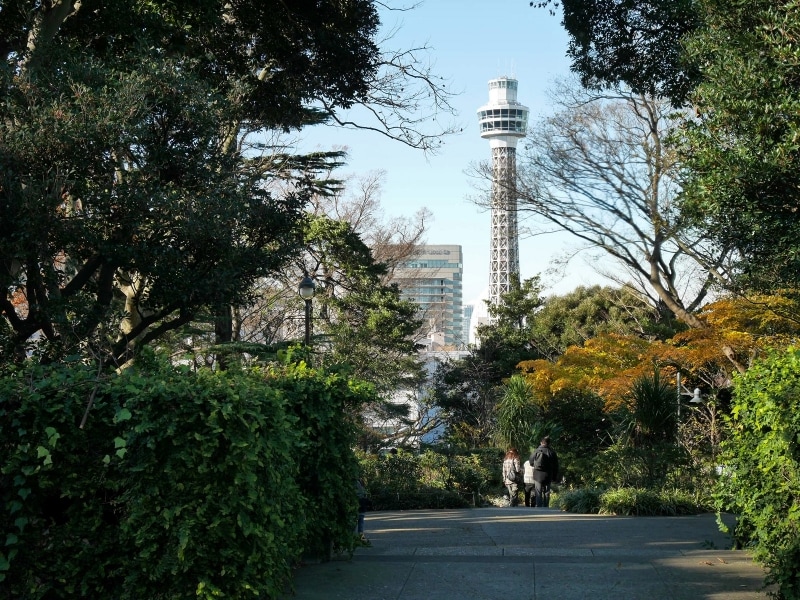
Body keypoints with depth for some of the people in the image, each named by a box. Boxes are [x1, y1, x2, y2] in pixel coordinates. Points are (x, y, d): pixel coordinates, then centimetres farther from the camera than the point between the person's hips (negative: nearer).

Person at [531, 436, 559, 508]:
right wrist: (554, 477, 11)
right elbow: (556, 466, 3)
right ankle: (546, 508, 10)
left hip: (538, 475, -1)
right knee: (546, 494, 10)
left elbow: (531, 461, 9)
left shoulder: (536, 451, -5)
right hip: (548, 476, 1)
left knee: (538, 494, 3)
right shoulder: (552, 452, -2)